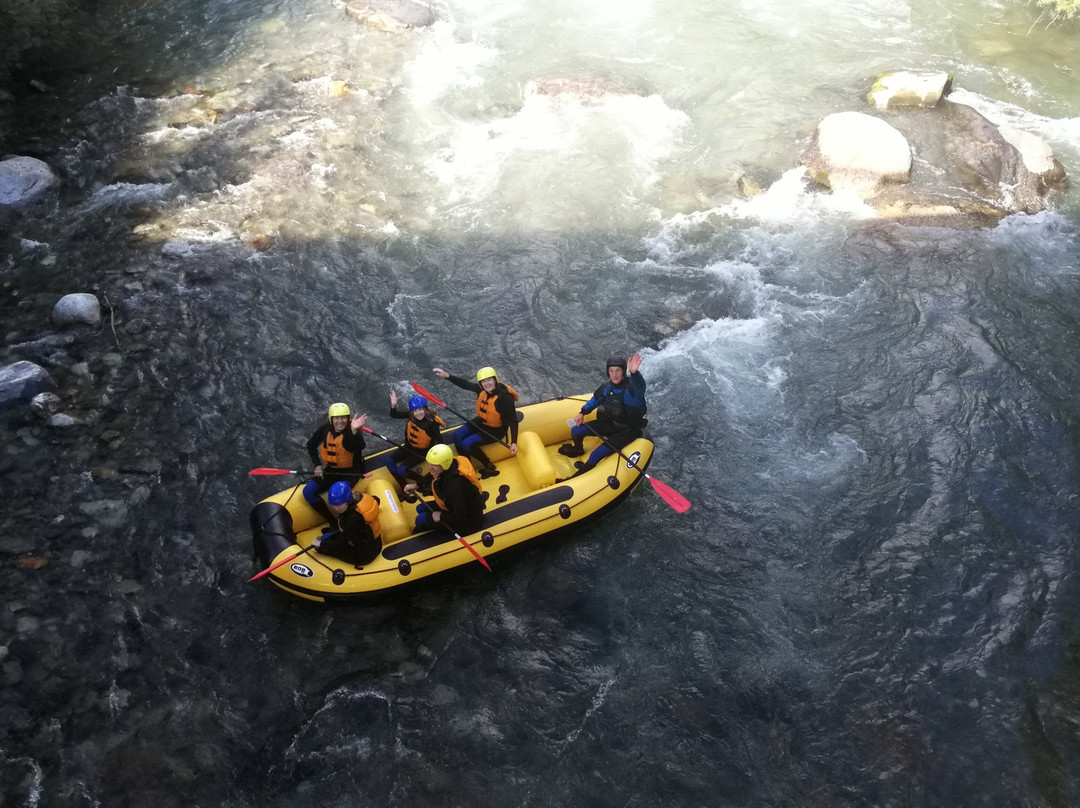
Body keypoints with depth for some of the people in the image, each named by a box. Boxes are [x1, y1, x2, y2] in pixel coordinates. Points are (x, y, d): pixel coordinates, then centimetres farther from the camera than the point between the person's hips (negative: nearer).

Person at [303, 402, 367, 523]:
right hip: (331, 470, 6)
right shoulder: (325, 429, -6)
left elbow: (360, 447, -44)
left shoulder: (353, 432, -20)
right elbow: (311, 445, 11)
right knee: (308, 491, -10)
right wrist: (317, 465, 0)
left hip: (350, 472, -5)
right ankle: (332, 522, -1)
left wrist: (354, 431, -63)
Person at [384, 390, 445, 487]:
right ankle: (402, 486, 4)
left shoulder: (432, 423, -27)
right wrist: (393, 405, -22)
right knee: (389, 461, -5)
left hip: (421, 452, -6)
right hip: (409, 447, 6)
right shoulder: (411, 416, -12)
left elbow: (439, 440, -24)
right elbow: (394, 415, -2)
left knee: (402, 470, -19)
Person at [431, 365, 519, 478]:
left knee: (468, 444, -20)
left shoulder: (505, 397, -29)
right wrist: (447, 376, -5)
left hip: (496, 429, -7)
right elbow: (465, 384, 5)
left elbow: (513, 421, -26)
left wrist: (514, 443, -33)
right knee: (457, 436, -9)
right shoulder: (482, 389, -11)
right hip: (481, 422, 7)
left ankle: (489, 467, 1)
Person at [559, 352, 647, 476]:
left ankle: (582, 473, 4)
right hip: (608, 423, 7)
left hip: (626, 431, -7)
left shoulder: (631, 388, -26)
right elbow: (596, 400, 15)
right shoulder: (608, 387, -4)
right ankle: (577, 450, 34)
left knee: (596, 456, -22)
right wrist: (582, 413, 8)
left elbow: (640, 388, -52)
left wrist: (634, 373, -71)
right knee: (576, 431, 1)